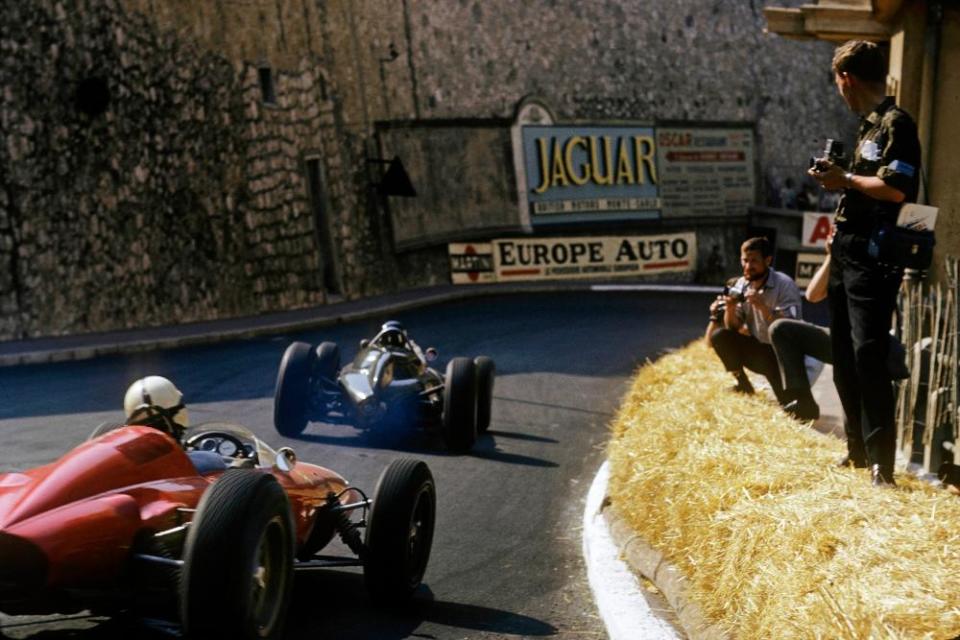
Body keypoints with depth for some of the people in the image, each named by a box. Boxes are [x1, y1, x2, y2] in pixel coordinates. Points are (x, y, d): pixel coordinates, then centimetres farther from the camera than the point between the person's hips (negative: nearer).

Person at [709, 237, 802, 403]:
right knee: (719, 336, -16)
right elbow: (733, 328, 0)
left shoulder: (784, 285, -17)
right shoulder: (741, 284, 1)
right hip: (758, 349, 6)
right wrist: (730, 309, -21)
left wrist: (763, 307, -38)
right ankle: (743, 384, -1)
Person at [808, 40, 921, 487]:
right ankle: (859, 449, 25)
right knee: (843, 354, 14)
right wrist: (836, 176, 14)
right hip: (846, 253, 10)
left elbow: (896, 188, -23)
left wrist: (846, 179, -13)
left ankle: (881, 463, -12)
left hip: (873, 256, -10)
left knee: (867, 353, -14)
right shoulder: (868, 126, 18)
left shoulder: (896, 124, -11)